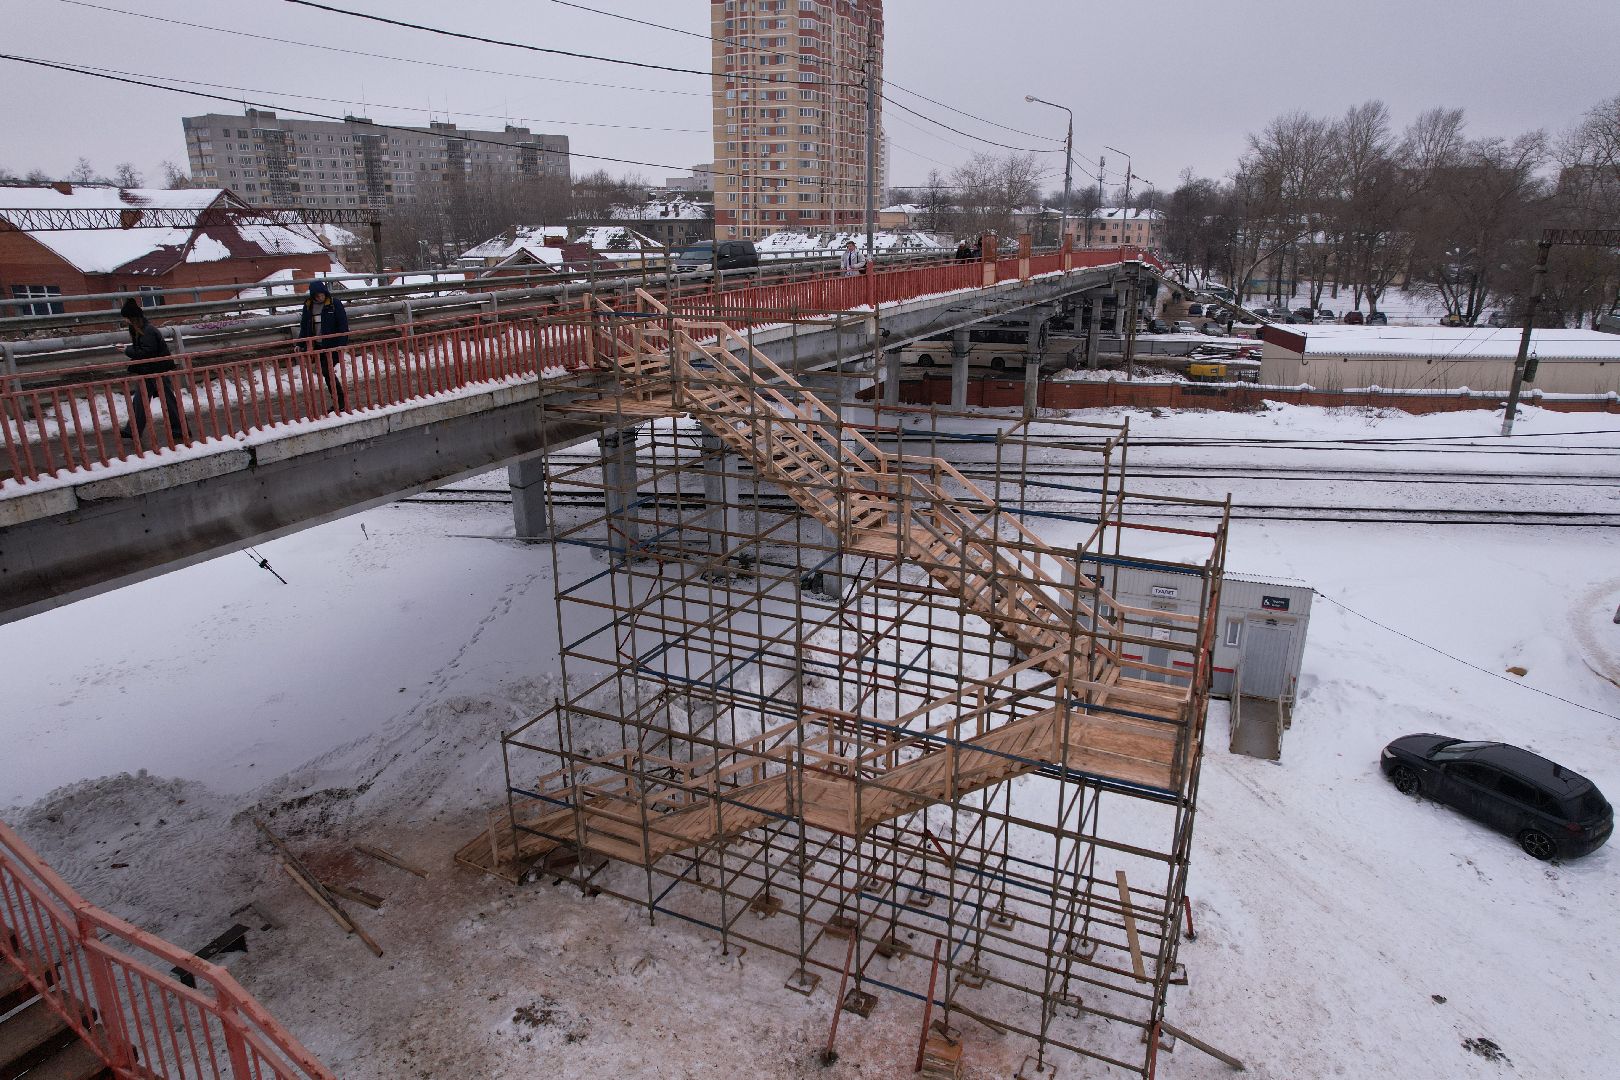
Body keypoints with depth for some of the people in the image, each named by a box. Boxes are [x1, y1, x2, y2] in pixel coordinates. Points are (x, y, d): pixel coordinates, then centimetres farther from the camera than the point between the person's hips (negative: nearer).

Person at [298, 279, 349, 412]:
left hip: (332, 345, -5)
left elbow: (343, 324, -8)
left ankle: (340, 401, -2)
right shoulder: (308, 305, 7)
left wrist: (342, 344, -15)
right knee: (326, 372, 6)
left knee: (327, 372, -12)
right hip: (317, 345, 5)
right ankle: (339, 401, 15)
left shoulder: (334, 303, -7)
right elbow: (304, 325, 13)